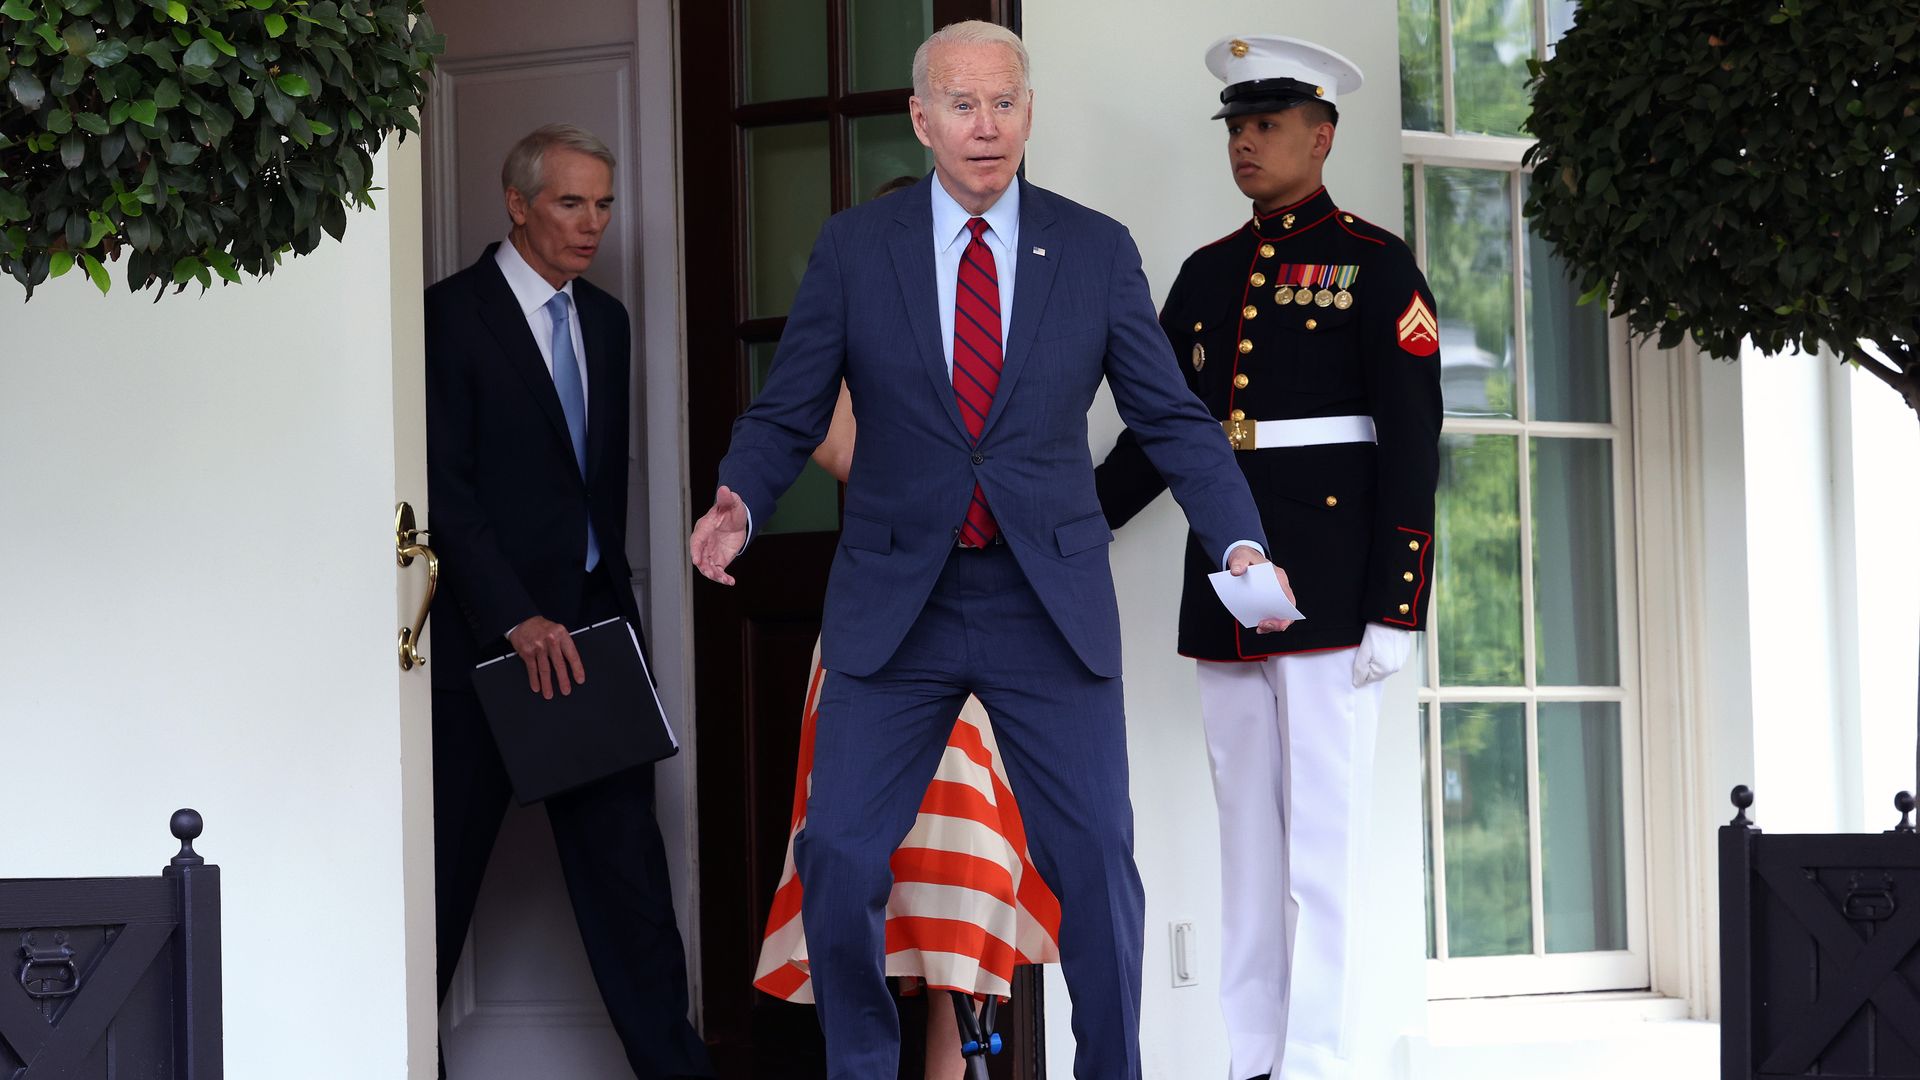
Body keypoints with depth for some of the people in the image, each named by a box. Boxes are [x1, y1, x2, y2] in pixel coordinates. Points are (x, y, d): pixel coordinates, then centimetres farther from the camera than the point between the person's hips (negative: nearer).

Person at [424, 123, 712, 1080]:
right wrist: (515, 619, -20)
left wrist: (615, 600, 12)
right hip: (490, 631, -6)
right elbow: (444, 487, -15)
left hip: (589, 618, 6)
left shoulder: (604, 319, 14)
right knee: (451, 857, 4)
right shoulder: (452, 315, -9)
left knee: (622, 848, 3)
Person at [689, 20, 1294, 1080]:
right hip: (894, 605, 0)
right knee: (838, 857, -3)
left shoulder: (1097, 251, 3)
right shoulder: (852, 248, 2)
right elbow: (787, 413, 4)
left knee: (1097, 863, -2)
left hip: (1051, 604, 0)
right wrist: (737, 502, -16)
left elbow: (1172, 417, 4)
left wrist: (1240, 542, -9)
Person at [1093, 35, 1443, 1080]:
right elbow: (1157, 430, 18)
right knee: (1246, 837, 9)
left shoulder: (1374, 265, -2)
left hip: (1328, 590, -6)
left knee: (1320, 838, -4)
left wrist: (1394, 608, -13)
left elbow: (1411, 446, -7)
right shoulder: (1208, 272, 15)